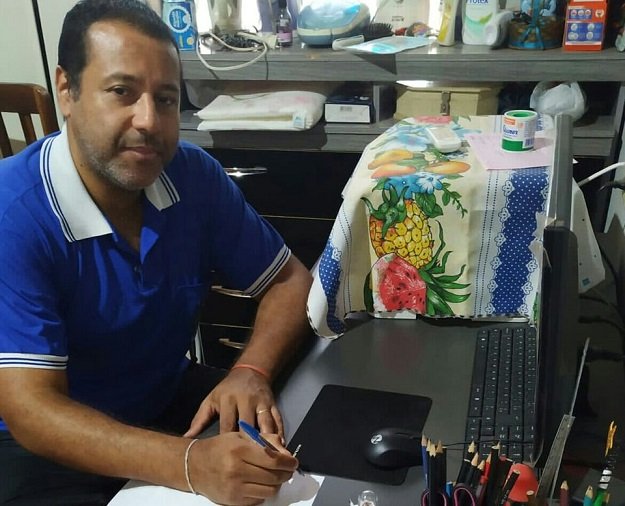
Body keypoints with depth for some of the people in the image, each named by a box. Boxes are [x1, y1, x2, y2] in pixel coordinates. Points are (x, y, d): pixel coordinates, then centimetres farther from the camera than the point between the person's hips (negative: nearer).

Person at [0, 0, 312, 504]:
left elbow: (289, 280, -2)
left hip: (173, 401, 4)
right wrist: (189, 464, -42)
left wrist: (251, 371, -22)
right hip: (48, 445, -3)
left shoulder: (195, 175, -10)